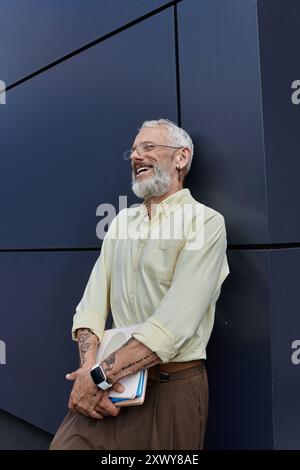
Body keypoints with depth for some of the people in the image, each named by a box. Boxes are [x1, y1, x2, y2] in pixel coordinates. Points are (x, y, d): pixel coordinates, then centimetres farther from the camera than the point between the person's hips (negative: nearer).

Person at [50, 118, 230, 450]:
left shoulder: (205, 222, -11)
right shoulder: (122, 221, 8)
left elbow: (175, 322, -20)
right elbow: (93, 302, 1)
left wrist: (101, 376, -19)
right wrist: (89, 367, -14)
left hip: (173, 387, -4)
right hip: (111, 385, 4)